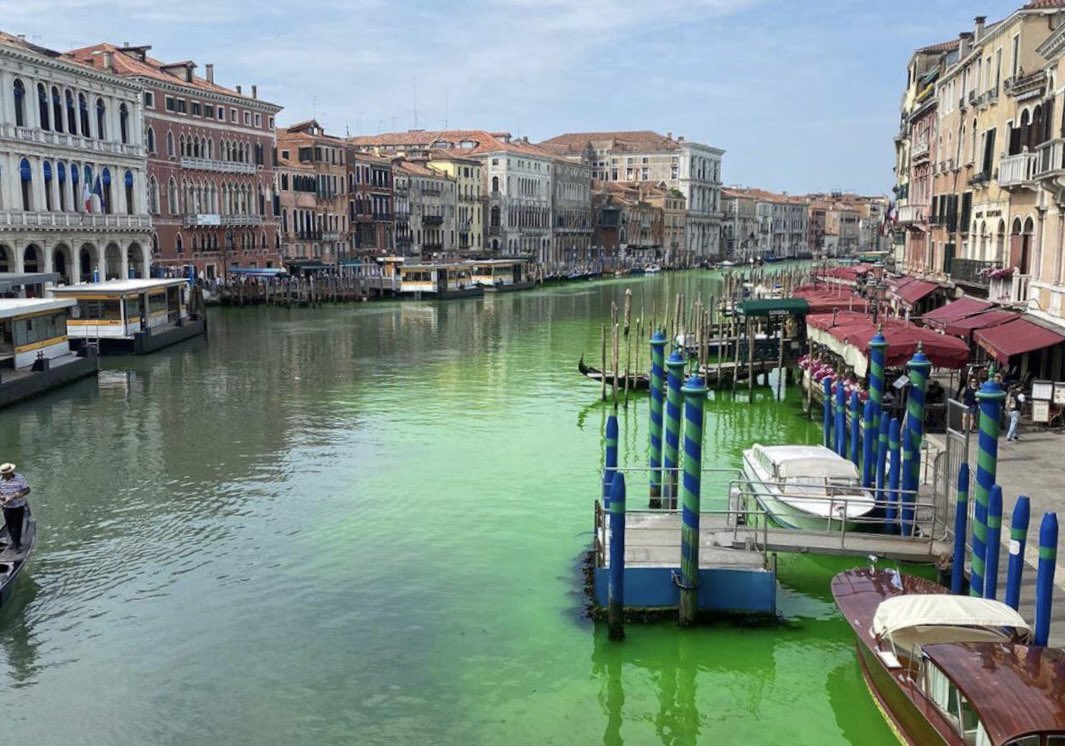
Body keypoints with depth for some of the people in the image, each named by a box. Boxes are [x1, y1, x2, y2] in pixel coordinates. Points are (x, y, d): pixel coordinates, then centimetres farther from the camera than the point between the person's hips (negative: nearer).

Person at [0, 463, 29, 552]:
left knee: (17, 526, -1)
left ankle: (17, 545, 9)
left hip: (19, 507, -3)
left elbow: (27, 490, -13)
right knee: (9, 526, 13)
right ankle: (14, 541, 34)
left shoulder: (19, 478, -15)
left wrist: (15, 496, -25)